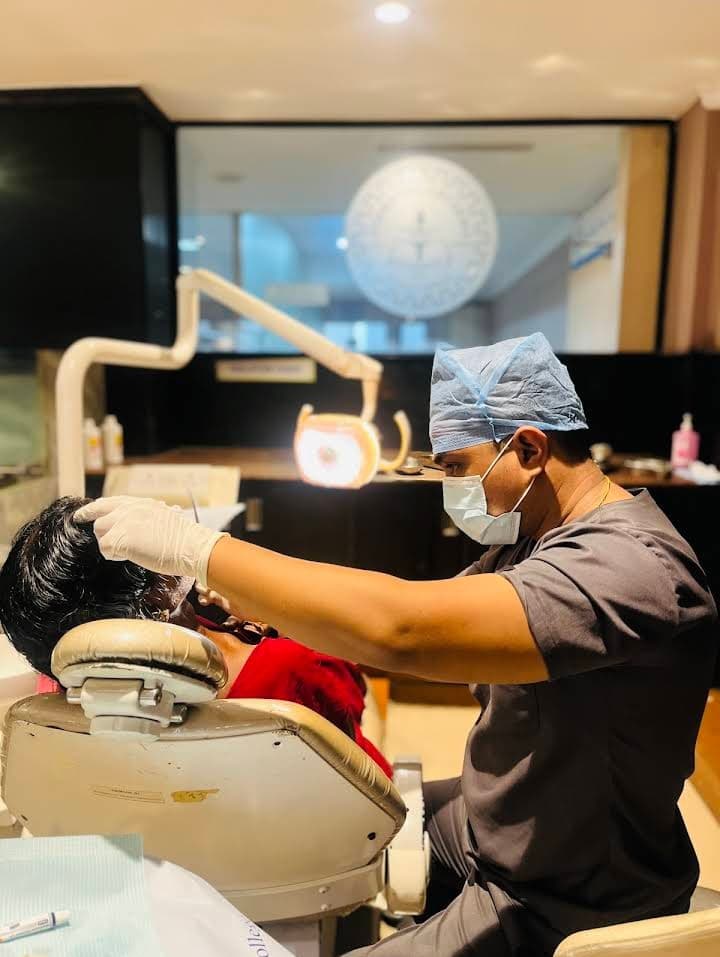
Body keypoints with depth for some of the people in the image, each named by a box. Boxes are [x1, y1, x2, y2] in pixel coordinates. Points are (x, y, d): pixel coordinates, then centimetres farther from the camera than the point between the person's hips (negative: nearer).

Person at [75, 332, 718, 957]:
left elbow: (400, 630, -41)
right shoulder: (533, 536, 1)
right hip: (483, 826, 8)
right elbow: (427, 618, 1)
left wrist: (196, 548, -32)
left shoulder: (633, 566, -30)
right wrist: (243, 596, -10)